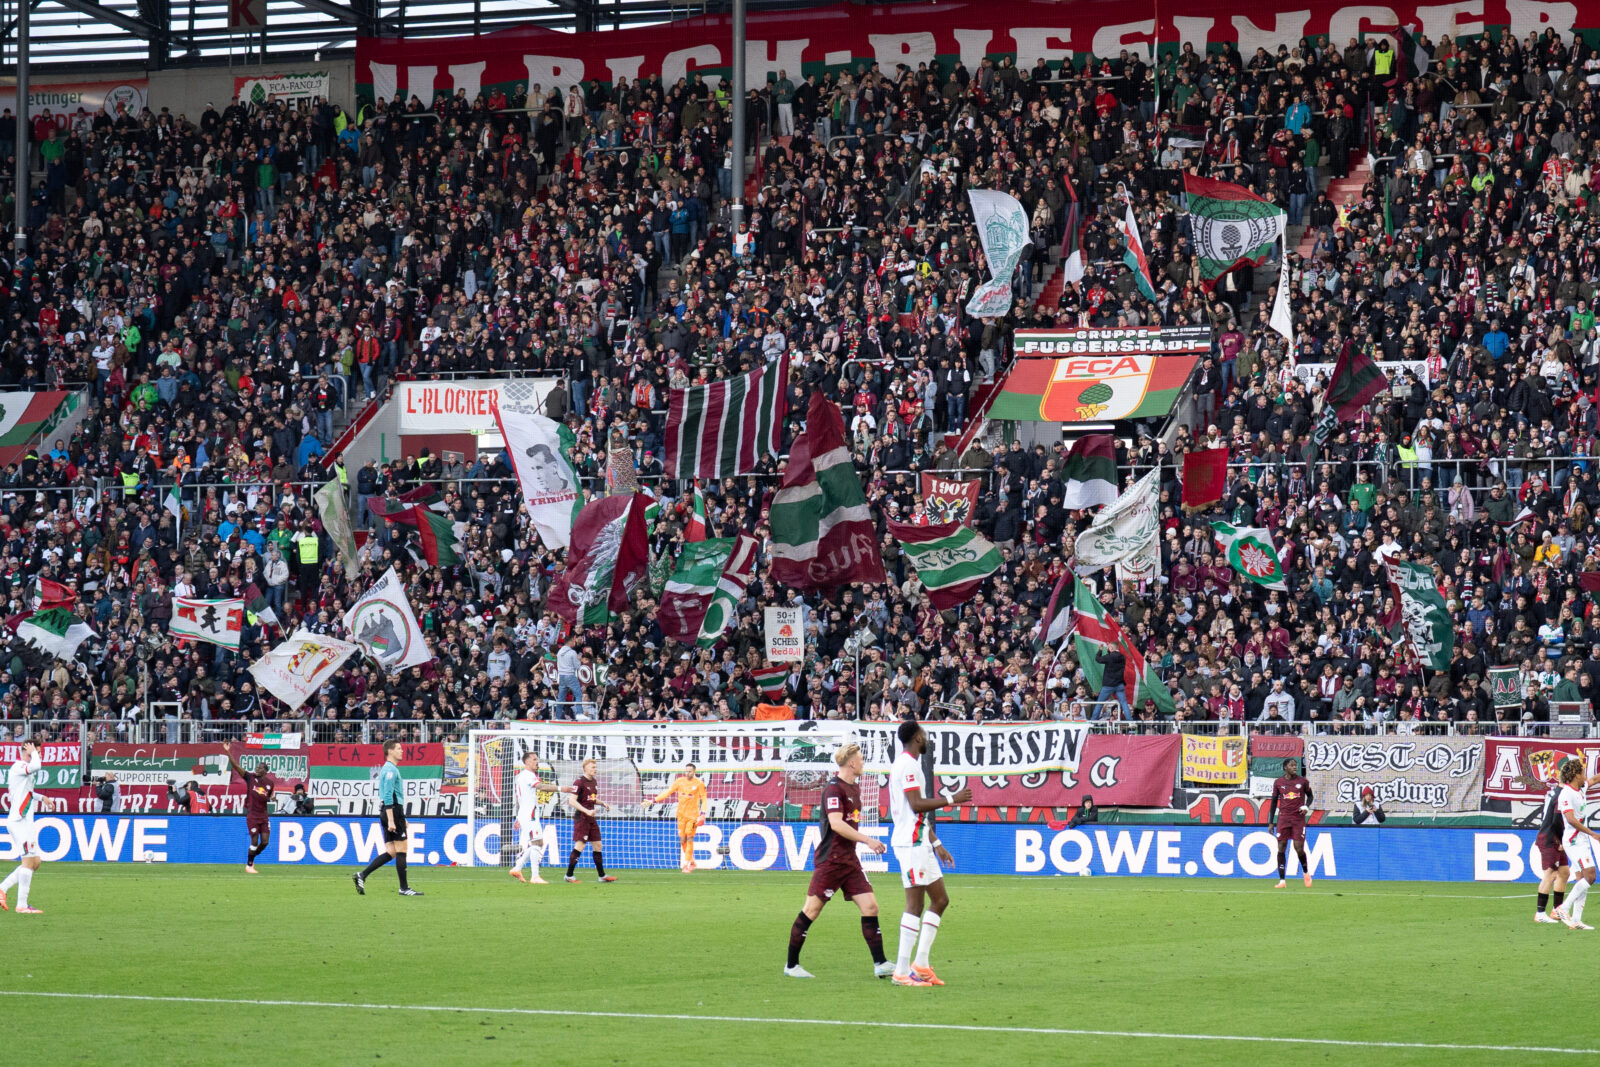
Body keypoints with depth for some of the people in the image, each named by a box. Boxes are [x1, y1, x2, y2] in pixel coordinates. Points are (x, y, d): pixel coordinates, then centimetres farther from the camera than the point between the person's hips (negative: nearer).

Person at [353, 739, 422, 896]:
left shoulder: (389, 769, 20)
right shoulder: (391, 770, -12)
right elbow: (388, 797, -19)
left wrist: (401, 818, 28)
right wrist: (391, 820, -23)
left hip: (386, 813, 10)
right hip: (393, 812, -10)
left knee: (391, 852, 7)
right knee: (401, 850, -4)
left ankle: (362, 876, 0)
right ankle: (404, 888, -1)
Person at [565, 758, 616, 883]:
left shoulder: (594, 782, 14)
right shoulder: (579, 782, -12)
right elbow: (572, 801, -18)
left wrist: (603, 803, 7)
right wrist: (586, 811, -24)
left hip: (591, 818, 9)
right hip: (581, 818, -9)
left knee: (598, 845, 10)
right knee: (580, 845, -11)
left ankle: (601, 875, 18)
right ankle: (569, 875, -4)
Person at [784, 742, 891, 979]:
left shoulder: (854, 788, 16)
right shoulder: (833, 788, -13)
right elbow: (836, 824, -24)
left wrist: (870, 842, 19)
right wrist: (867, 840, -26)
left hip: (850, 860, 9)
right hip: (830, 860, -9)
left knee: (870, 907, -1)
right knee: (811, 910, -3)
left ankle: (880, 964, -1)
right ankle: (791, 964, 6)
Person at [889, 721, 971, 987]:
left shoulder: (910, 764, 20)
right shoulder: (908, 765, -12)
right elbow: (917, 805, -21)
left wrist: (936, 844, 25)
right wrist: (951, 799, -14)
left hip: (919, 842, 11)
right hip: (911, 843, -11)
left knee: (940, 899, 11)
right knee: (915, 905, -11)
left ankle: (921, 964, 11)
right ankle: (902, 971, -11)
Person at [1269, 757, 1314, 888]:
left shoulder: (1302, 781, 3)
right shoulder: (1278, 783, 4)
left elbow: (1310, 796, 16)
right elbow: (1274, 802, 10)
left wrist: (1306, 806, -6)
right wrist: (1271, 822, 7)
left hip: (1298, 818, -1)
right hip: (1283, 818, 1)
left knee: (1299, 848, -6)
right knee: (1281, 848, -4)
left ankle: (1306, 872, 23)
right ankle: (1281, 880, -1)